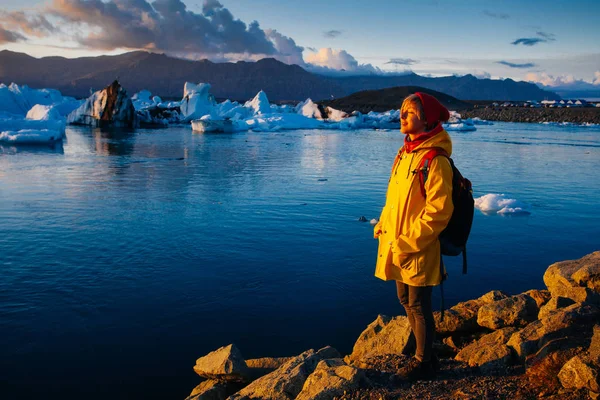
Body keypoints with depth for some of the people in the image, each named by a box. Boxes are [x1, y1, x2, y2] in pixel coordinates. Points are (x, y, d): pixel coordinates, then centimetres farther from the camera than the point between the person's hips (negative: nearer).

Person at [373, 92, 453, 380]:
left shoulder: (435, 159, -17)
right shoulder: (404, 153, 8)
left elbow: (438, 211, -20)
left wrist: (409, 243, -20)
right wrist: (383, 225, 7)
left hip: (418, 250, -8)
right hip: (396, 247, 8)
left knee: (418, 306, 6)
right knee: (406, 302, 19)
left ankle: (424, 362, 25)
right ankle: (424, 353, 38)